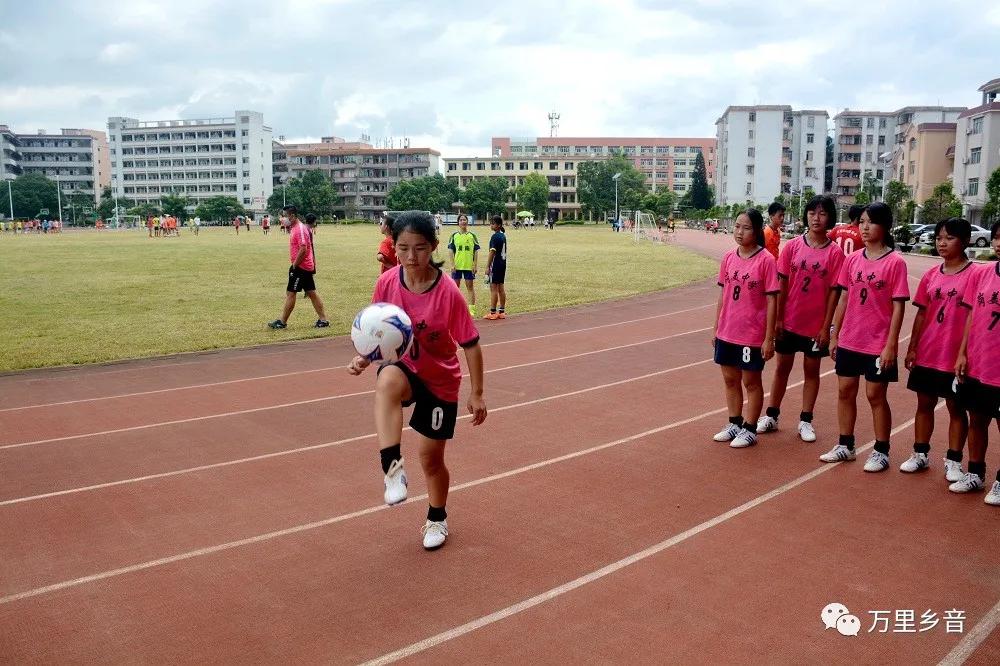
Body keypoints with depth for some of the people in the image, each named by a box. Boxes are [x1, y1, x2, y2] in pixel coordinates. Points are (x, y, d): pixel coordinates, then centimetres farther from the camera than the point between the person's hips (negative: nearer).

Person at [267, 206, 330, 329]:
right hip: (308, 267, 10)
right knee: (312, 293, 10)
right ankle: (323, 320, 11)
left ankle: (282, 322, 3)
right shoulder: (294, 228, 14)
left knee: (290, 293, -4)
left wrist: (294, 265, -19)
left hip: (300, 267, -10)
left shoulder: (300, 229, -17)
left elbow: (303, 249, -24)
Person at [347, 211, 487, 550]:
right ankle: (392, 465, -34)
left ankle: (437, 519, 37)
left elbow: (470, 344, -14)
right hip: (404, 368, 2)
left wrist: (476, 394, -11)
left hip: (441, 380, -1)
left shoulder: (448, 292, -23)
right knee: (387, 381, -38)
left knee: (431, 457, 9)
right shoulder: (387, 282, -13)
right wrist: (364, 357, -20)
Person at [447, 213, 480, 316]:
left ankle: (471, 309, 7)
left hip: (469, 266, -1)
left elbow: (476, 251, 3)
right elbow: (451, 251, 2)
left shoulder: (472, 236, 3)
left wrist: (475, 265, -3)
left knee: (470, 286, 2)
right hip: (457, 265, 1)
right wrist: (452, 265, -6)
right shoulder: (454, 236, 3)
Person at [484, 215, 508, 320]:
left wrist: (488, 267, -16)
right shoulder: (503, 235, 12)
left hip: (496, 264, -9)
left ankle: (493, 312, -4)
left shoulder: (495, 236, -14)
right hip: (503, 263, 9)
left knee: (494, 288, -5)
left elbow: (492, 252, -17)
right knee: (501, 288, 11)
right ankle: (502, 311, 15)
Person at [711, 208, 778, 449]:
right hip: (727, 332, 5)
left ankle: (749, 430, 23)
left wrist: (769, 338, -12)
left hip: (752, 334, -5)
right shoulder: (728, 257, 2)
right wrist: (716, 328, 11)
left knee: (751, 381, 9)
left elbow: (771, 300, -11)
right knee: (730, 379, 16)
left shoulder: (765, 260, -13)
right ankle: (734, 424, 32)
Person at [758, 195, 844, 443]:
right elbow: (782, 284, -1)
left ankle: (805, 421, 21)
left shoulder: (834, 252, -7)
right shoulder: (793, 246, -2)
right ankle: (771, 416, 24)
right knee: (782, 367, 12)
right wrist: (777, 319, -3)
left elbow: (834, 291, -6)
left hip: (816, 324, -1)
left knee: (811, 370, 10)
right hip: (789, 320, 1)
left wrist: (826, 327, -8)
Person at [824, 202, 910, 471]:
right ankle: (845, 446, 26)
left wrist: (891, 344, -14)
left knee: (876, 395, 4)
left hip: (878, 344, -5)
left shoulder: (895, 262, -10)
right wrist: (834, 335, 9)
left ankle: (881, 452, 20)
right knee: (845, 391, 12)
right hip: (849, 340, 5)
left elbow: (898, 306, -11)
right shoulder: (852, 259, 4)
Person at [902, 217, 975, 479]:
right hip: (926, 354, 5)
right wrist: (912, 348, 7)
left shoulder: (974, 275, -9)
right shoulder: (931, 275, 5)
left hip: (956, 358, -5)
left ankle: (953, 461, 20)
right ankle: (920, 455, 27)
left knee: (956, 408, 9)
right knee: (924, 404, 14)